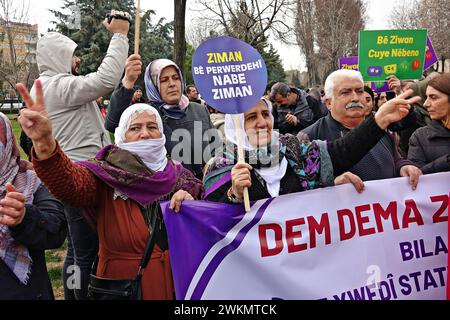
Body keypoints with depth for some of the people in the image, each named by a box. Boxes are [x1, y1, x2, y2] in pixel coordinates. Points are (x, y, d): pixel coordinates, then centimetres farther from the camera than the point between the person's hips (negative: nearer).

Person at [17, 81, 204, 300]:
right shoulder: (106, 177, -12)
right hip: (122, 288, -3)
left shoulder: (177, 174, -1)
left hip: (176, 282, 3)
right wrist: (44, 144, -52)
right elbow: (70, 183, -33)